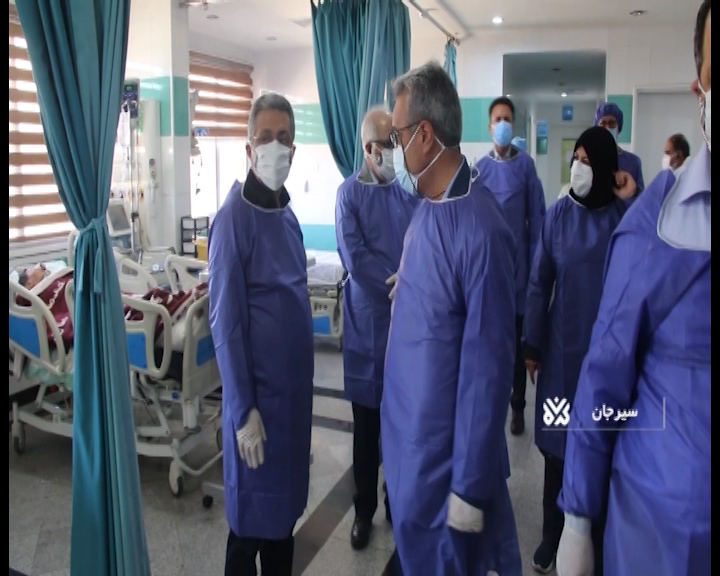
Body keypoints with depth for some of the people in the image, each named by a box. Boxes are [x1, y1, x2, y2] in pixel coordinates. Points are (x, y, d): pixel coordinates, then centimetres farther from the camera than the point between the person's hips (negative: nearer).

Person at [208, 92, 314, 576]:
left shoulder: (287, 212, 8)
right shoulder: (234, 218, -16)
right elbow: (224, 324, -17)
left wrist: (305, 379, 15)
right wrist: (243, 411, -18)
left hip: (295, 382, 8)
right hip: (258, 390, -7)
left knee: (287, 502, 21)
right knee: (252, 514, 9)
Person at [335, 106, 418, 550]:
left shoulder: (409, 192, 6)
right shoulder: (350, 193, -3)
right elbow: (355, 257, -13)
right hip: (367, 320, -2)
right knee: (367, 427, 9)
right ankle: (365, 510, 25)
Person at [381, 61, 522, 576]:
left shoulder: (480, 229, -24)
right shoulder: (425, 209, 2)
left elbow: (487, 366, -22)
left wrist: (469, 486, -17)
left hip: (444, 455, -8)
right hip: (409, 442, 8)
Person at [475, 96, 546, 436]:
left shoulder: (526, 165, -1)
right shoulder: (479, 169, 2)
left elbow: (537, 216, 0)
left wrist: (536, 261, -4)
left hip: (518, 263, -1)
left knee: (517, 339, 7)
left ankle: (517, 407, 20)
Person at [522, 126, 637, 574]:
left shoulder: (624, 215, -3)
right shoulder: (558, 214, -2)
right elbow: (539, 283, 0)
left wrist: (633, 204, -17)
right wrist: (532, 345, 1)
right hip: (563, 345, 0)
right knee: (558, 442, 9)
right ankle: (552, 537, 26)